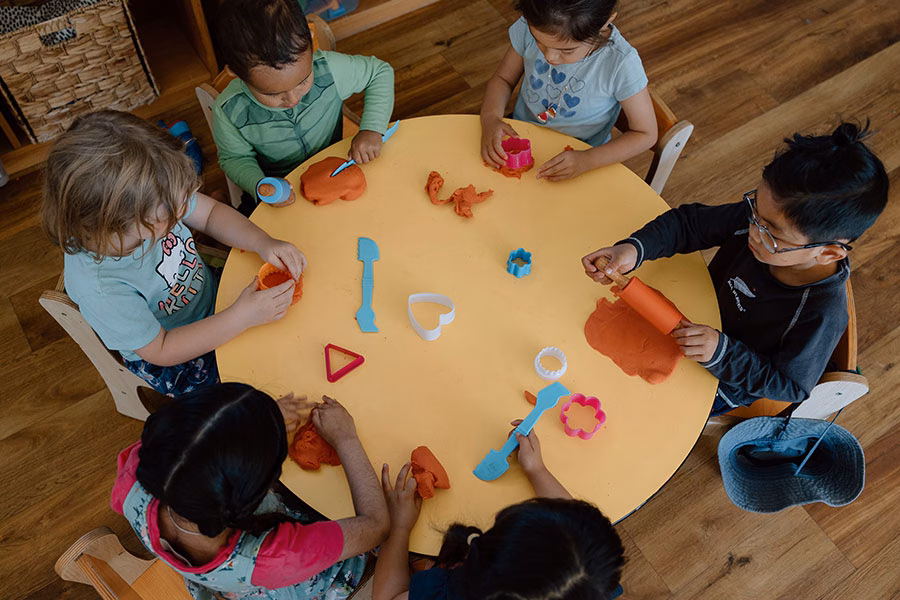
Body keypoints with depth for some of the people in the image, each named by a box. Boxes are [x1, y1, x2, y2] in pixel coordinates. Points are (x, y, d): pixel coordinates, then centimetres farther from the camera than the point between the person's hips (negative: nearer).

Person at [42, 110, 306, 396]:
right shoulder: (96, 286, -40)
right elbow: (161, 350, -28)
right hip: (170, 360, -5)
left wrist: (263, 243, -25)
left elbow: (211, 212, -8)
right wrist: (241, 317, -35)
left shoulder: (153, 203, -27)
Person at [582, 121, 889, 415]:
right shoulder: (761, 216, -26)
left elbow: (789, 385, -24)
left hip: (725, 386, -5)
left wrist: (722, 353, -39)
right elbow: (689, 222, -15)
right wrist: (634, 248, -33)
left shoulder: (822, 317, -38)